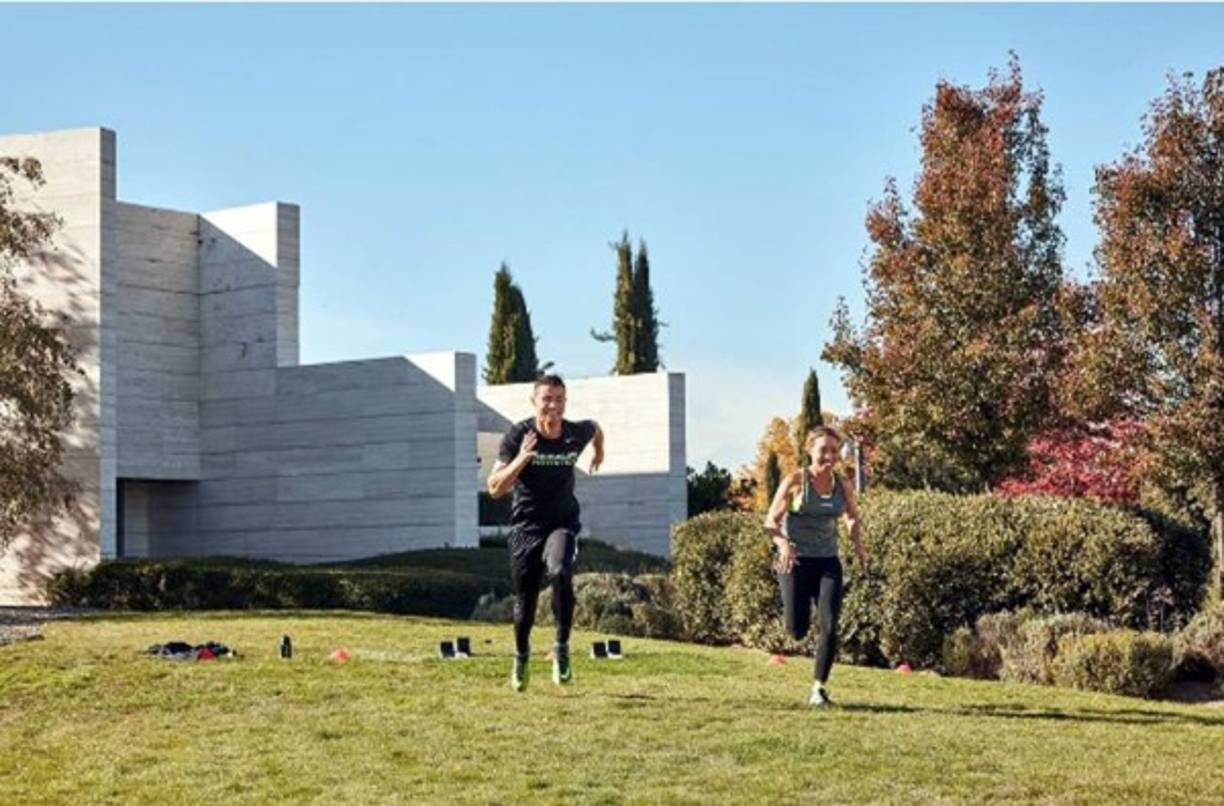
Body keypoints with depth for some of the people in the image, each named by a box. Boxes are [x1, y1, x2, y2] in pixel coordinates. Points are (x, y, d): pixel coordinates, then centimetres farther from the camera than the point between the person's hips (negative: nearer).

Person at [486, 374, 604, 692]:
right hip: (526, 526, 0)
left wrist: (599, 452, 36)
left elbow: (595, 428, 20)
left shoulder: (577, 434, -7)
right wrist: (521, 459, -31)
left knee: (560, 572, -31)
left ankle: (562, 648, -16)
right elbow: (495, 489, -18)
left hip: (563, 523, 0)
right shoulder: (518, 436, -13)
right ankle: (521, 656, 37)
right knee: (525, 601, 7)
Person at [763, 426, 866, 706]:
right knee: (797, 630, -3)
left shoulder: (842, 486, 4)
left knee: (829, 626, -12)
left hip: (827, 562, 3)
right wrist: (783, 544, -25)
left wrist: (858, 545, 3)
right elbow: (771, 522, -6)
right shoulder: (795, 481, -7)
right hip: (796, 561, -3)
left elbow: (853, 518, 22)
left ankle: (819, 688, -1)